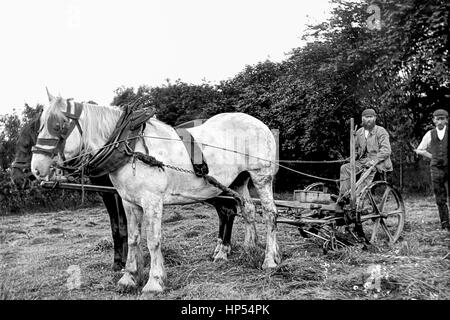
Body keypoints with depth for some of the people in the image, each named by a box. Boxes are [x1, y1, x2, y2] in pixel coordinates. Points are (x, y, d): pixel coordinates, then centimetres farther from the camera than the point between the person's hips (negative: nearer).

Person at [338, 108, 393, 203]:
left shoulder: (381, 131, -3)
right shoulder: (359, 132, 14)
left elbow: (386, 150, -14)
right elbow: (355, 148, 26)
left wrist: (375, 160, -26)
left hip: (378, 162, -5)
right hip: (363, 161, 6)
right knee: (345, 168, -15)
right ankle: (343, 196, -21)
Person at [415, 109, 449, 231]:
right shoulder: (430, 134, 8)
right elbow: (419, 150, 18)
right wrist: (433, 156, 9)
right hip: (436, 169, 2)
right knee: (440, 199, 5)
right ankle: (444, 223, 14)